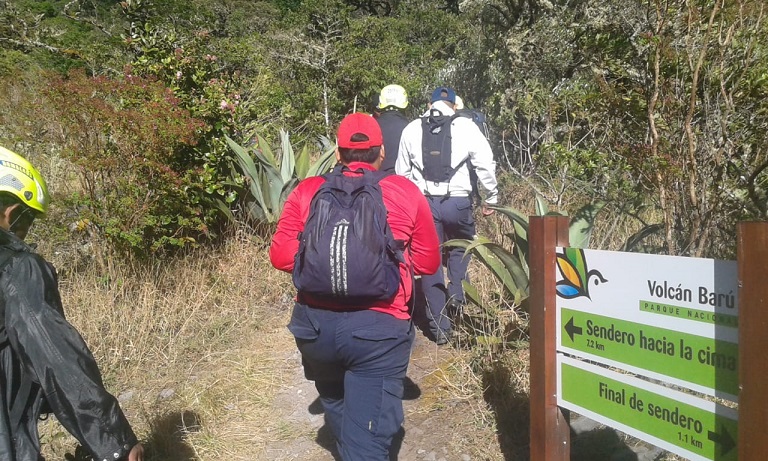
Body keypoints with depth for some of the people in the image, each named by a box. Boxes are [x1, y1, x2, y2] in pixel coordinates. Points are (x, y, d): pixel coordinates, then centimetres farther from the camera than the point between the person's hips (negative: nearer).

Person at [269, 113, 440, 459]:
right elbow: (428, 262, 6)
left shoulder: (307, 191, 4)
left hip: (314, 322, 3)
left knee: (335, 405, 29)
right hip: (379, 327, -3)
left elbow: (281, 257, 3)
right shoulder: (407, 193, 2)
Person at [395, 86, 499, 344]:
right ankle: (456, 293, 6)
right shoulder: (466, 127, 1)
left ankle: (439, 327, 12)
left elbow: (402, 172, 10)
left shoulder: (411, 130, 8)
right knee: (460, 248, 26)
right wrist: (491, 198, 9)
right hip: (458, 200, -1)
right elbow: (485, 165, -1)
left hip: (423, 202, 1)